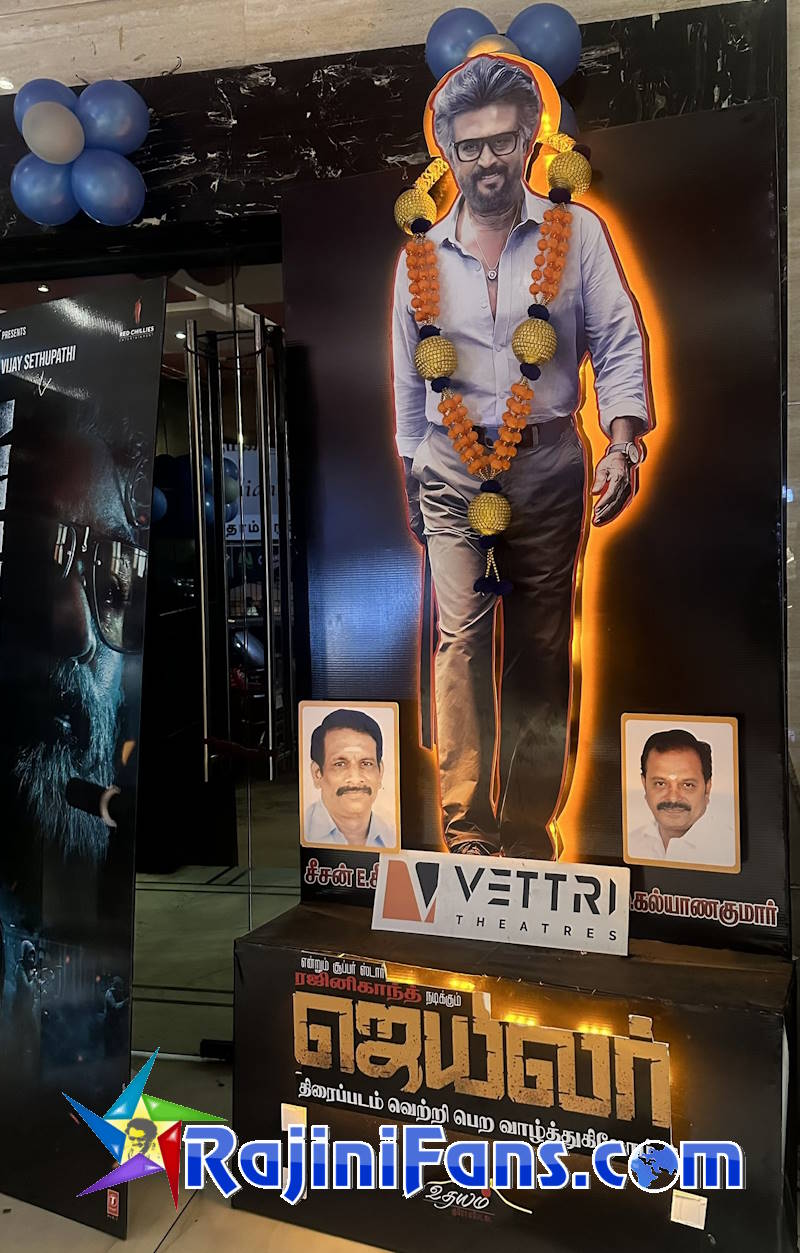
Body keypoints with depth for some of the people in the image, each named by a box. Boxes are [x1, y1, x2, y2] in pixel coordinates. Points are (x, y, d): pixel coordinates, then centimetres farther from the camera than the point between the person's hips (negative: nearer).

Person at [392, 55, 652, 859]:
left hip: (550, 465, 0)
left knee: (542, 649, 4)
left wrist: (621, 443, -15)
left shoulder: (577, 231, 5)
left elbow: (619, 343, 0)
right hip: (452, 468, 1)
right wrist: (412, 472, 18)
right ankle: (467, 834, -6)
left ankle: (530, 831, 17)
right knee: (460, 635, -11)